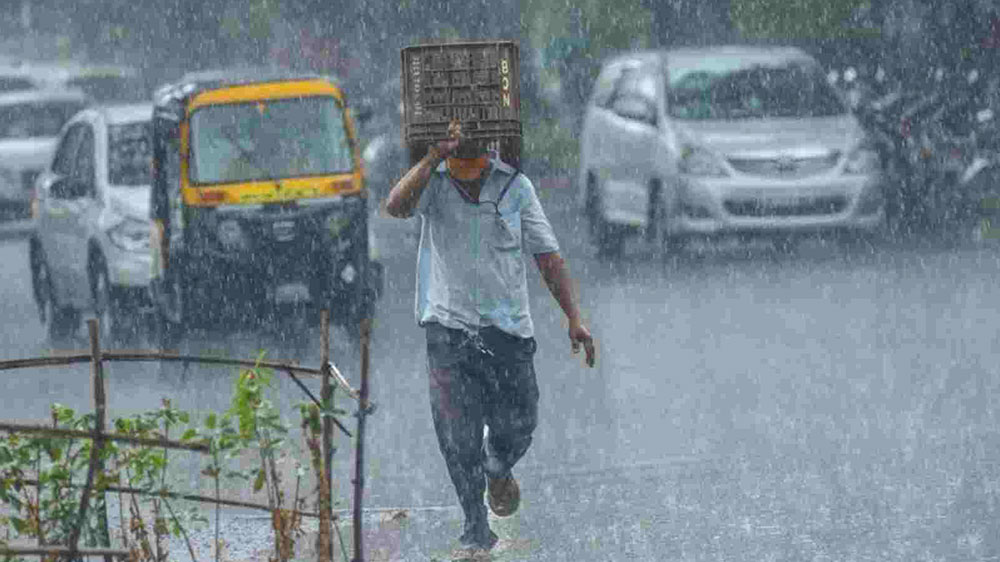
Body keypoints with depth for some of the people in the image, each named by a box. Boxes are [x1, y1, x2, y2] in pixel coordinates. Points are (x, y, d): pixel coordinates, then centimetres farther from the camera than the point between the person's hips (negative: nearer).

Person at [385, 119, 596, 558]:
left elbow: (547, 255, 5)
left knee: (516, 426, 1)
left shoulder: (514, 186, 2)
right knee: (457, 438, -5)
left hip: (507, 325, 1)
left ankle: (498, 471, 37)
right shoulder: (432, 181, -1)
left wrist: (573, 318, -1)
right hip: (448, 325, -1)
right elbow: (396, 206, -22)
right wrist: (434, 157, -27)